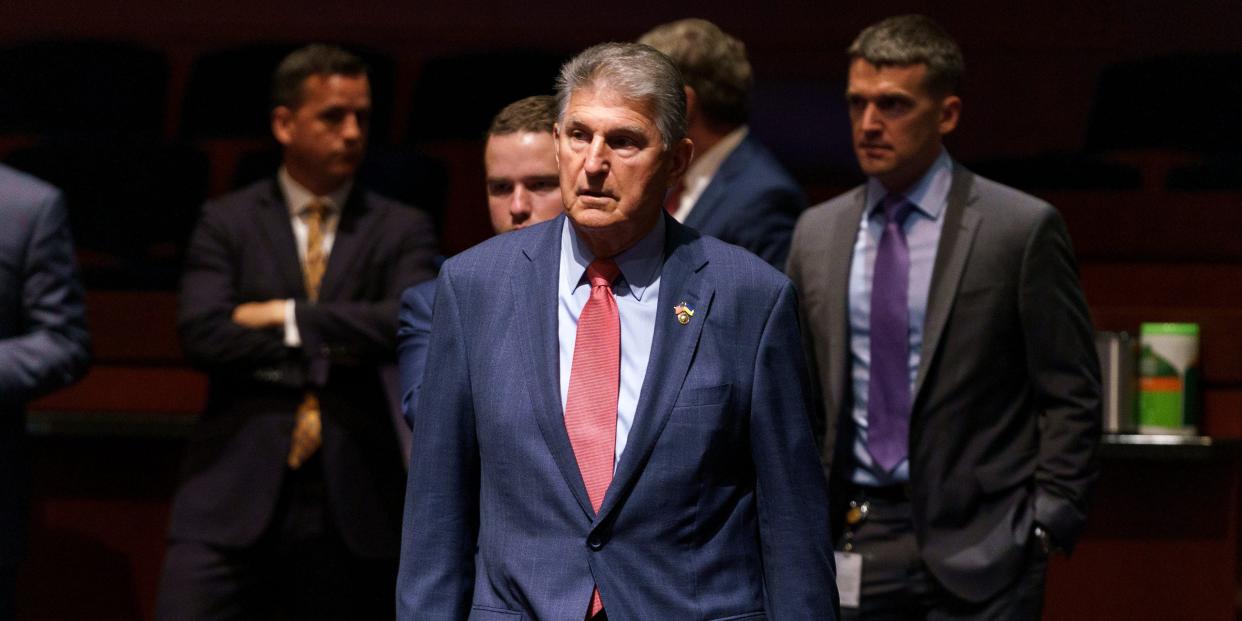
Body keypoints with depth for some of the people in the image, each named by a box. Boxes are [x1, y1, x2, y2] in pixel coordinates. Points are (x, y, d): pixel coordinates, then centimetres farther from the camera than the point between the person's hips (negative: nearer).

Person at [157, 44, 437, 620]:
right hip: (235, 499, -1)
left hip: (353, 507, 1)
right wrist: (324, 346, -9)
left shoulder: (402, 230, 9)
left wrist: (288, 317, -9)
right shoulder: (227, 222, 8)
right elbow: (202, 333, -7)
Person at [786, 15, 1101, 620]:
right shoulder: (816, 233, 10)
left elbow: (1071, 396, -2)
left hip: (976, 545, -4)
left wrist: (1046, 523, -8)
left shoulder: (1022, 228, -3)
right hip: (854, 547, 4)